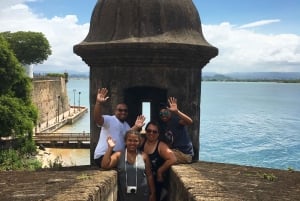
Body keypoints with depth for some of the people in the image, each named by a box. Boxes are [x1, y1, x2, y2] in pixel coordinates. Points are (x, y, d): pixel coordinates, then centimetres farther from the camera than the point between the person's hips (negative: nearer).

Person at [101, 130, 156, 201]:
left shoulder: (144, 156, 0)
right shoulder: (118, 155, -1)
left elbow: (149, 176, 3)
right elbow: (104, 165, -13)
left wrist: (152, 193, 4)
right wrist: (110, 148, -16)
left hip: (142, 195, 0)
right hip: (124, 195, 0)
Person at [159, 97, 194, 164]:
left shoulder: (176, 119, -15)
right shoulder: (162, 124, 9)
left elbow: (190, 121, -36)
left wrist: (176, 111, -46)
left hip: (185, 154, -8)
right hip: (175, 150, 8)